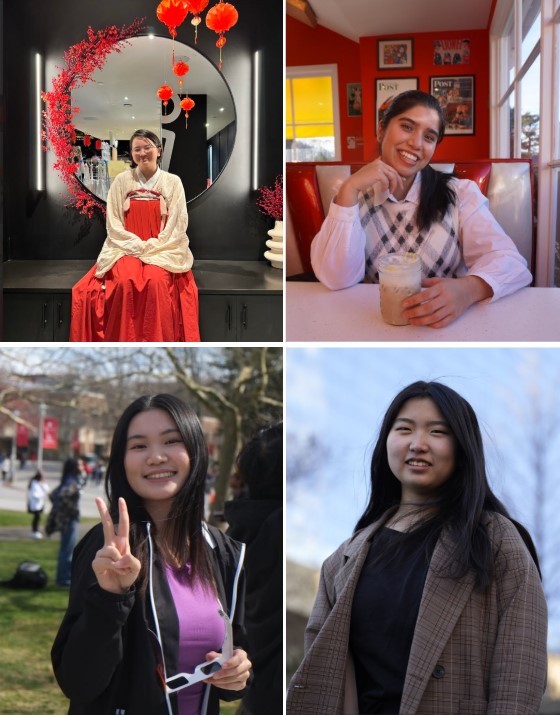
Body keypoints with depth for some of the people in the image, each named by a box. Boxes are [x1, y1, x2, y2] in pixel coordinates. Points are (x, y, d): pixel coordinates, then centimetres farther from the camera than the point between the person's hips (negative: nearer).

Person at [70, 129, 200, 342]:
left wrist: (152, 247, -12)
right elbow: (113, 223, 4)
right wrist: (137, 245, -11)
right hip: (126, 248, 1)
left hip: (162, 249, -1)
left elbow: (177, 225, 0)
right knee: (125, 281, -32)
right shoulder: (122, 181, 7)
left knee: (157, 281, -33)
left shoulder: (172, 182, 5)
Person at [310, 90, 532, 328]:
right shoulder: (356, 197, 5)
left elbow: (511, 262, -13)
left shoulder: (462, 194, 1)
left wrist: (468, 289, -33)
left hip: (447, 325, -1)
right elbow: (337, 279, -9)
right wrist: (349, 189, -15)